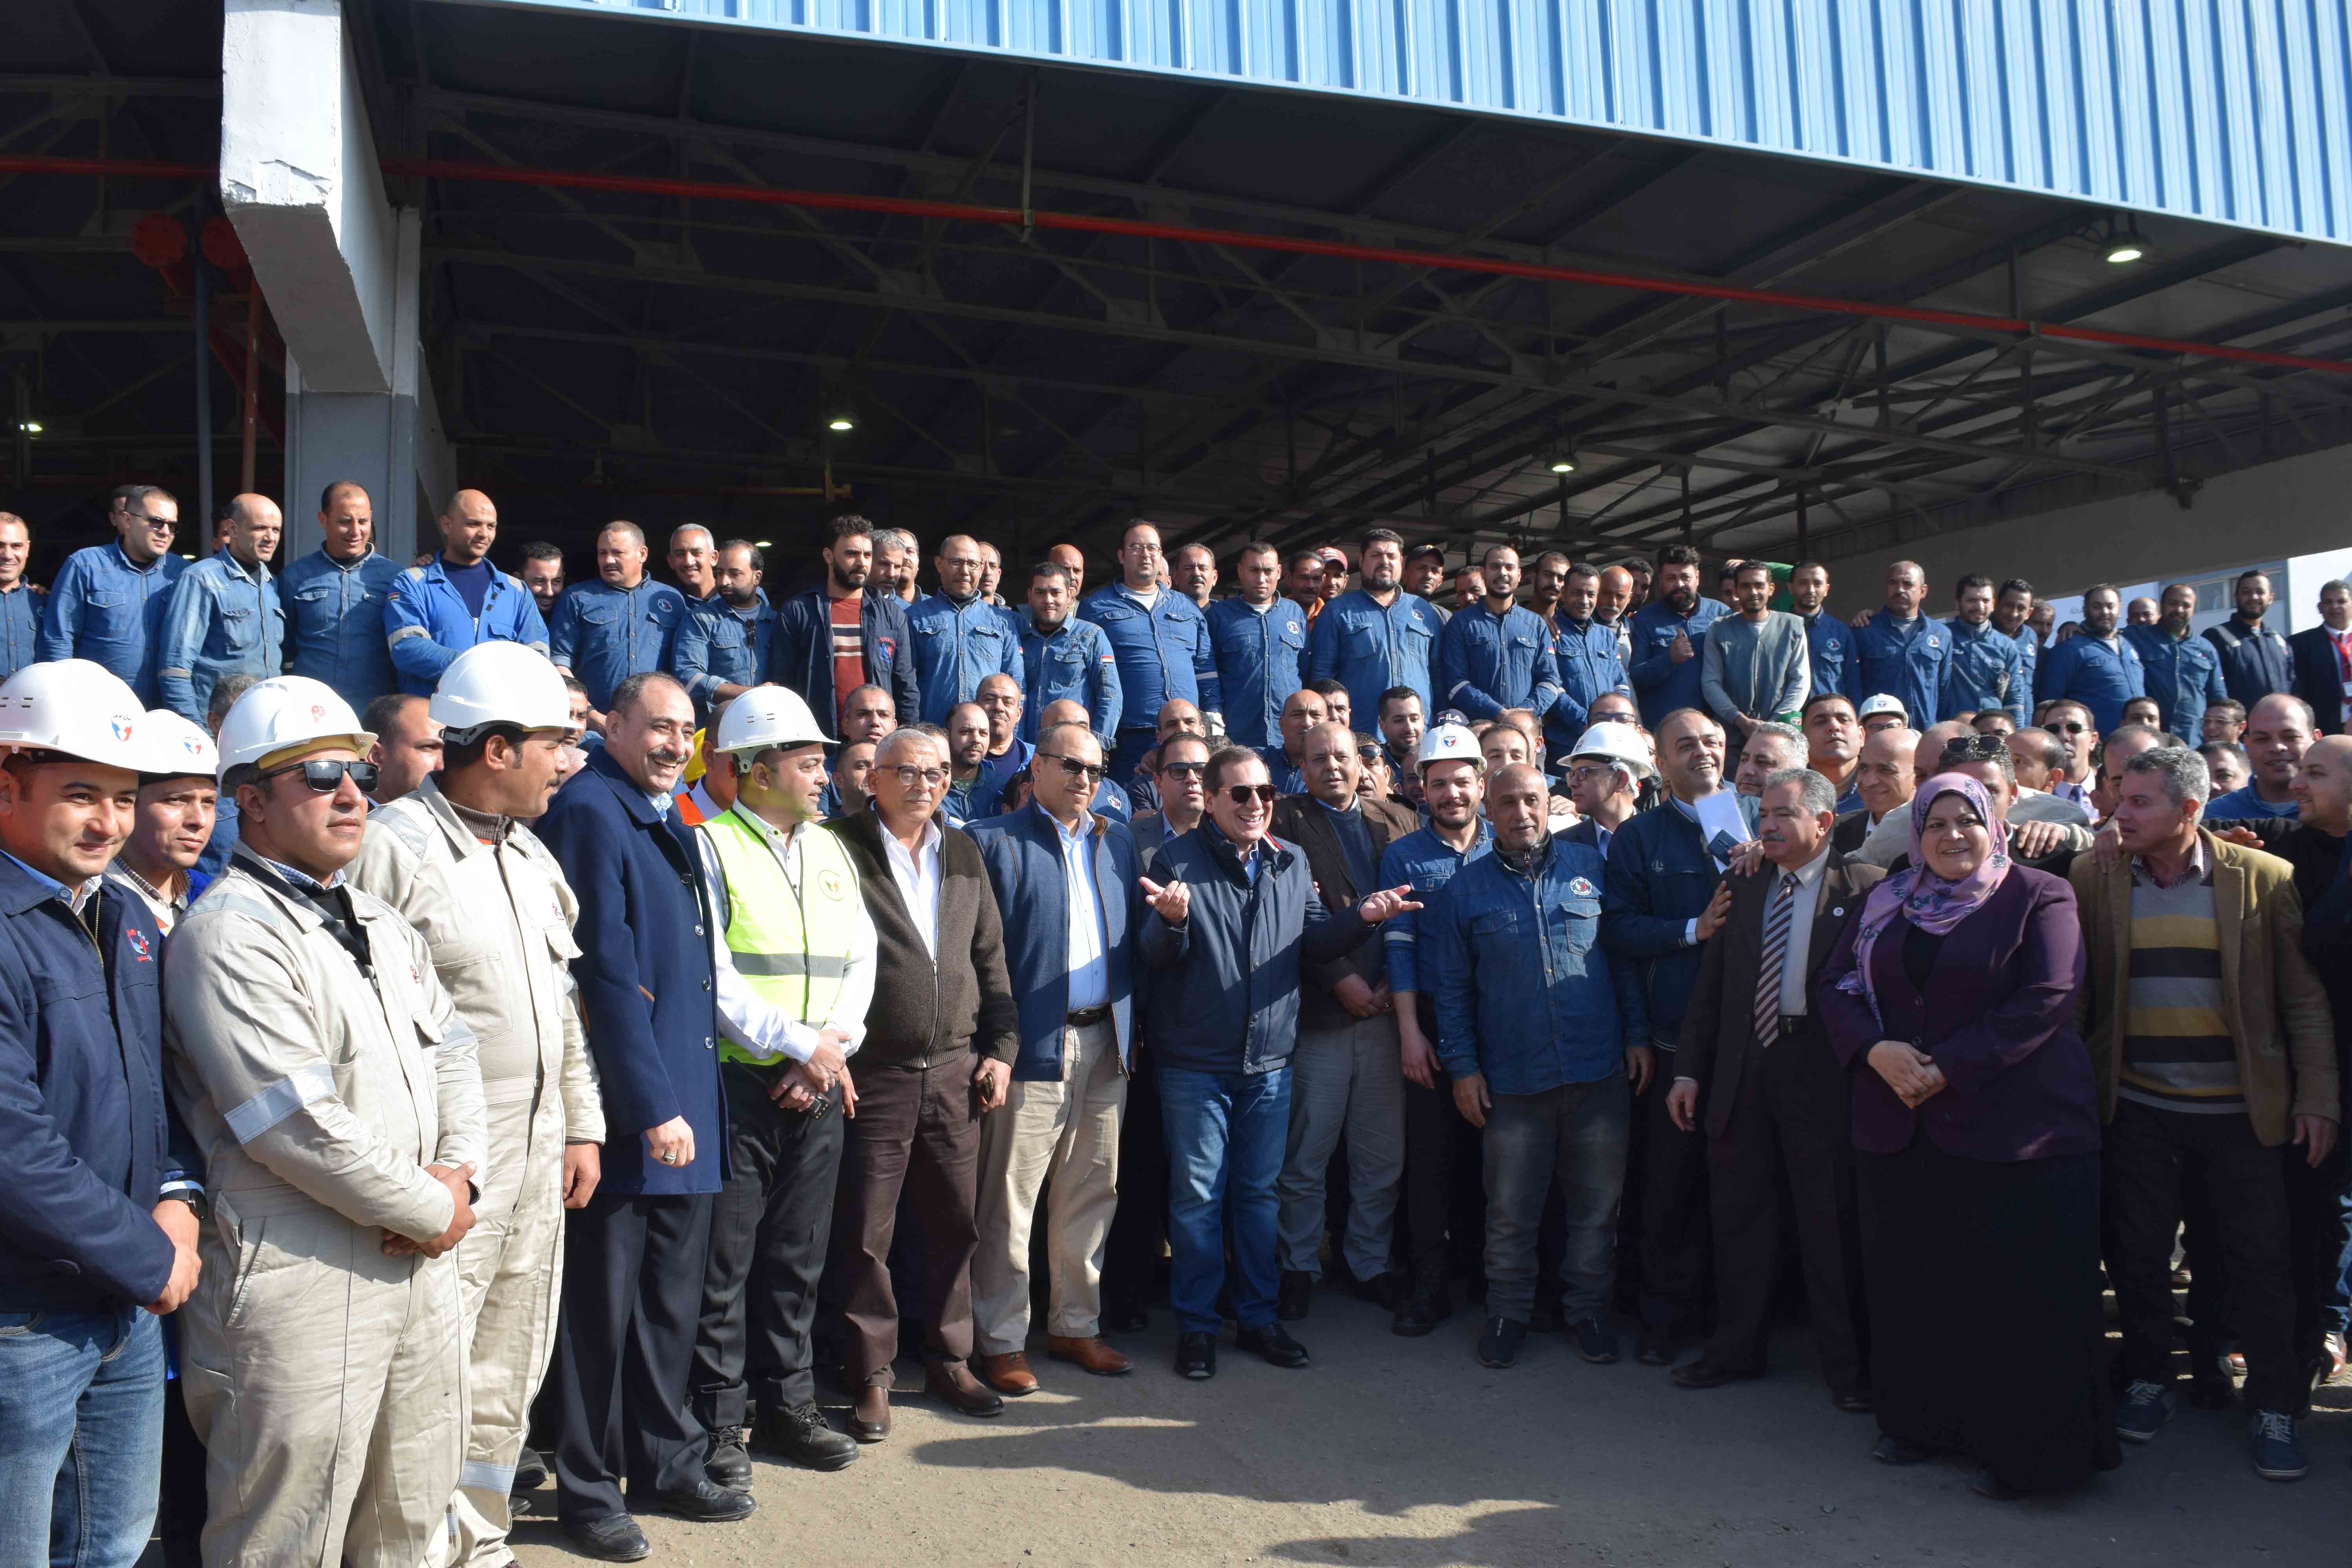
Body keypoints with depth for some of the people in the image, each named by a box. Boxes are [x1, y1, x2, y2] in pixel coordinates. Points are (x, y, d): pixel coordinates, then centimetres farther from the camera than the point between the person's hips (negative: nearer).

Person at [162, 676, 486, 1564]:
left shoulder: (381, 924, 15)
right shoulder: (227, 933, -13)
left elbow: (452, 1052, 16)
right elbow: (301, 1124, -20)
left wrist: (460, 1169, -3)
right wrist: (432, 1209, -11)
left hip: (423, 1260, 8)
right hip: (302, 1282, -8)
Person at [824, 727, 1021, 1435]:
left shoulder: (964, 854, 12)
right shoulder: (842, 848, -5)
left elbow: (990, 958, 15)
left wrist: (1001, 1048, 9)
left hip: (955, 1073, 5)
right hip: (873, 1076, -4)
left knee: (954, 1224, 12)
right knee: (866, 1233, 4)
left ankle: (949, 1361, 27)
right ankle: (871, 1376, 18)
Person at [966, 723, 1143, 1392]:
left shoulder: (1117, 842, 16)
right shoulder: (992, 841, -2)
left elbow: (1132, 936, 15)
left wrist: (1133, 1029, 6)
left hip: (1105, 1043, 6)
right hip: (1032, 1047, -5)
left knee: (1092, 1193, 13)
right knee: (1009, 1202, 0)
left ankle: (1075, 1325, 27)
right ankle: (1000, 1342, 13)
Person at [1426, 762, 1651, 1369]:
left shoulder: (1591, 867, 5)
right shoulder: (1467, 888, 3)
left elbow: (1625, 958, 10)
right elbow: (1452, 986, 5)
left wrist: (1638, 1035, 4)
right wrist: (1463, 1066, 0)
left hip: (1600, 1072, 1)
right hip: (1513, 1079, -1)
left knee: (1597, 1203, 9)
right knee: (1511, 1208, 6)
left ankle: (1587, 1309, 27)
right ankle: (1507, 1312, 24)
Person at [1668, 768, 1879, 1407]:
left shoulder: (1863, 886, -4)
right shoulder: (1745, 889, 12)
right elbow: (1710, 987, 11)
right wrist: (1688, 1070, 8)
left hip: (1821, 1071, -5)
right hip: (1743, 1067, 5)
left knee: (1832, 1220, 4)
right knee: (1738, 1211, 13)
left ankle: (1848, 1365, 20)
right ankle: (1736, 1348, 28)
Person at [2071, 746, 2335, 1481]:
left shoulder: (2267, 879, -5)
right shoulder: (2092, 878, -1)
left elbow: (2306, 999, -1)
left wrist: (2318, 1096, -4)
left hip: (2241, 1111, -1)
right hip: (2137, 1109, 1)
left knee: (2262, 1259, 5)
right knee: (2137, 1254, 9)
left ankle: (2274, 1406, 22)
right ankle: (2150, 1380, 29)